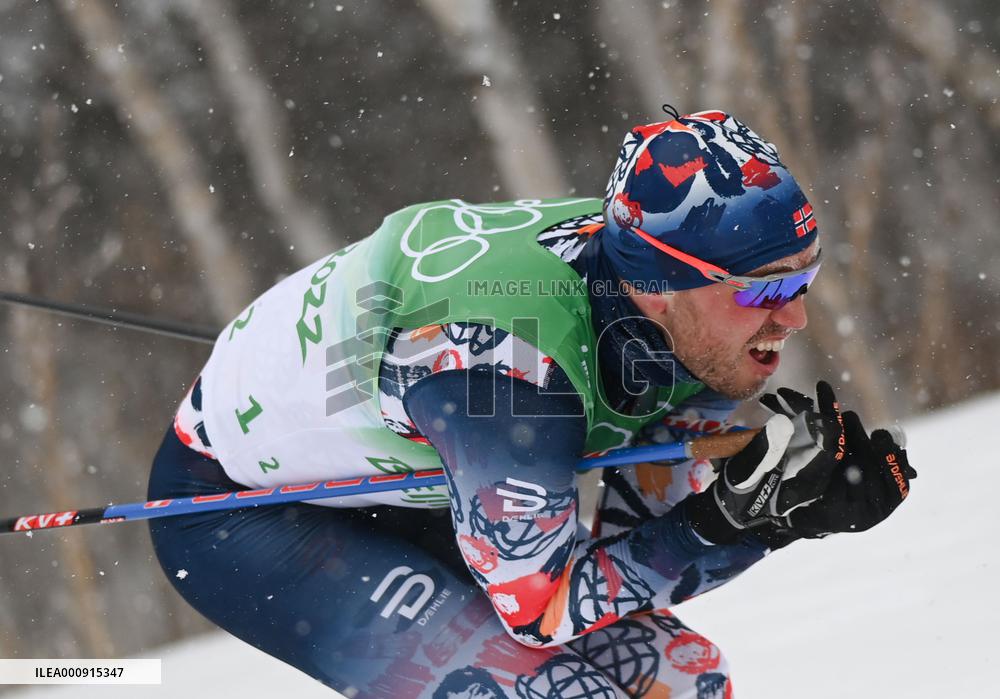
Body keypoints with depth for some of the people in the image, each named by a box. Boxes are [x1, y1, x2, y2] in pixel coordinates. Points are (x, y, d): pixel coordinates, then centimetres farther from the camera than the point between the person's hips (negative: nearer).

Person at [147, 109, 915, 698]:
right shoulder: (510, 352, -38)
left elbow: (630, 525, -10)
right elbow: (540, 603, -28)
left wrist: (801, 505, -26)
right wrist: (733, 522, -35)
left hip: (402, 497, 8)